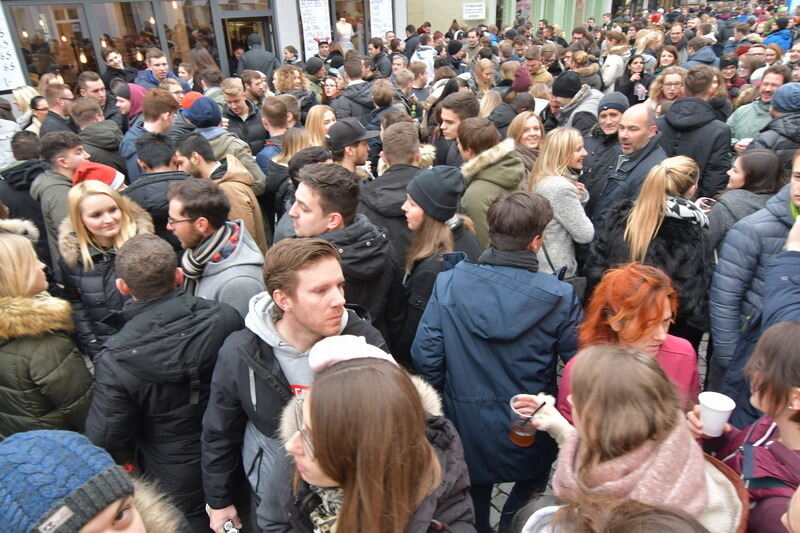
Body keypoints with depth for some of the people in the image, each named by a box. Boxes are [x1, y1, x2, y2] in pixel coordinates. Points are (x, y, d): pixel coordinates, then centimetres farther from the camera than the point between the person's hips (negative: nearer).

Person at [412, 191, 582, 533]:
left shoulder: (449, 283, -17)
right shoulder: (559, 297, -18)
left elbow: (425, 356, -14)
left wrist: (444, 396, 4)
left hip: (466, 429, 1)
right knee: (527, 502, 32)